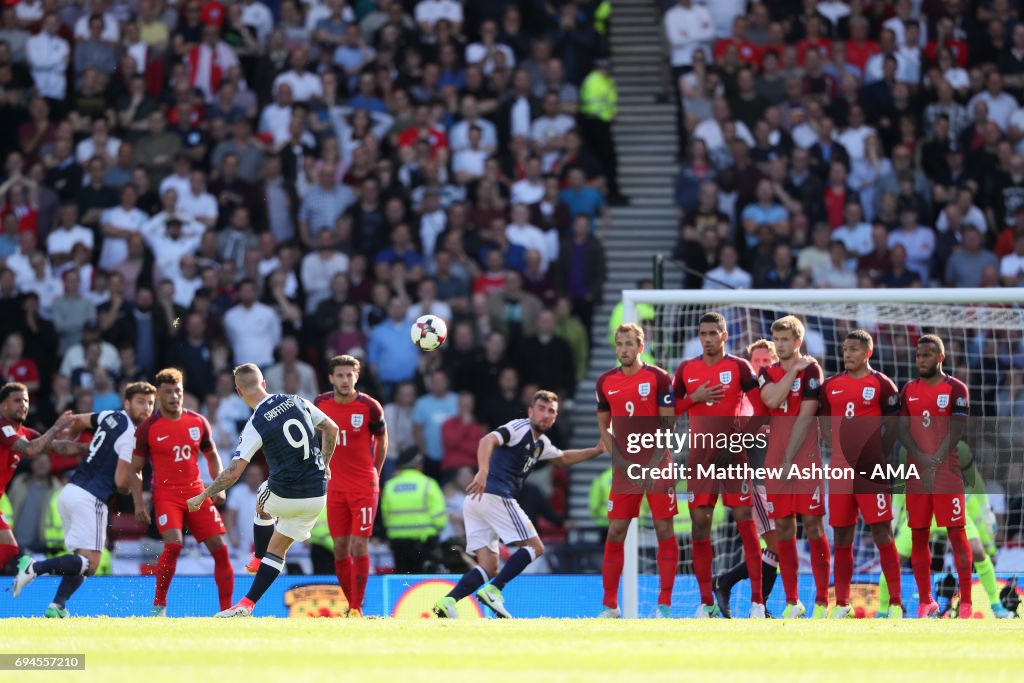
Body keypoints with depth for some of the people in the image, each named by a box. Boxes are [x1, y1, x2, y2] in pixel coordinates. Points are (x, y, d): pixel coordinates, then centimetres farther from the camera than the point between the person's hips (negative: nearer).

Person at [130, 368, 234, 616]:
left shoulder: (198, 422, 7)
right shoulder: (147, 429, -3)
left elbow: (212, 455, 19)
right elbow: (135, 469, 2)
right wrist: (139, 503, -8)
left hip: (197, 493, 4)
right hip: (166, 494, -4)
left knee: (220, 548, -3)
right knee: (173, 545, -25)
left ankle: (227, 609, 5)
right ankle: (159, 605, -11)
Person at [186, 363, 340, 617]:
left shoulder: (256, 425, -14)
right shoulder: (297, 402, 0)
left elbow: (234, 472, -18)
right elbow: (332, 429, 10)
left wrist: (202, 497, -9)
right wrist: (325, 463, 24)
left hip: (284, 496, -4)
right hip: (317, 495, 4)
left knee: (263, 501, 34)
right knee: (277, 550, 16)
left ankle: (260, 559, 46)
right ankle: (248, 603, 8)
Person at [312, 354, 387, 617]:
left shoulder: (369, 406, -10)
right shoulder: (321, 404, 0)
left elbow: (382, 440, 6)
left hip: (364, 486, -4)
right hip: (334, 485, 4)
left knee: (359, 546, -10)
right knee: (340, 548, 3)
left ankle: (357, 608, -8)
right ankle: (351, 605, 13)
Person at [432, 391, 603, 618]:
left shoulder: (541, 443, 26)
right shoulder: (519, 428, -3)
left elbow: (563, 457, 46)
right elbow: (487, 441, -21)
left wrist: (596, 451, 37)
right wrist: (483, 471, -38)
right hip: (495, 496, -9)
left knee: (489, 568, 2)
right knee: (535, 547, -4)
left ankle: (447, 601, -17)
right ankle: (493, 590, -16)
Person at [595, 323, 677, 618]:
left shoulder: (658, 378, -3)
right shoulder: (606, 381, 9)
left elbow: (668, 423, -4)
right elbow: (603, 426, 15)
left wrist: (653, 462, -11)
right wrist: (621, 461, 2)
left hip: (656, 464, -3)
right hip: (624, 466, 3)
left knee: (664, 530, -4)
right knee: (615, 532, 1)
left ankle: (665, 604, 0)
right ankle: (610, 605, 6)